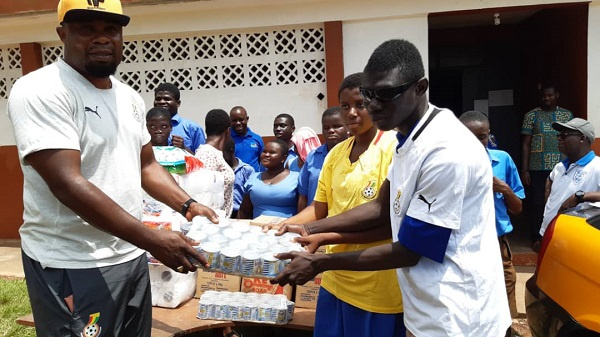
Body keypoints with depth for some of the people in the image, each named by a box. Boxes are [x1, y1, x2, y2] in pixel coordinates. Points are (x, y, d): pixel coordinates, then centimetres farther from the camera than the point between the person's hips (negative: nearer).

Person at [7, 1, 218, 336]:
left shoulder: (130, 97, 8)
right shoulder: (40, 91, -15)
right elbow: (68, 185, -24)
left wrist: (187, 205, -1)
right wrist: (154, 240, -27)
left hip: (131, 256, 7)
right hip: (74, 267, -7)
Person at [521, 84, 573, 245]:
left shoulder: (567, 115, 9)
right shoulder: (532, 115, 3)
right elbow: (525, 144, 1)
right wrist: (524, 170, -5)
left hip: (561, 167, 2)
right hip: (537, 168, -1)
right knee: (536, 203, 1)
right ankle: (537, 238, 12)